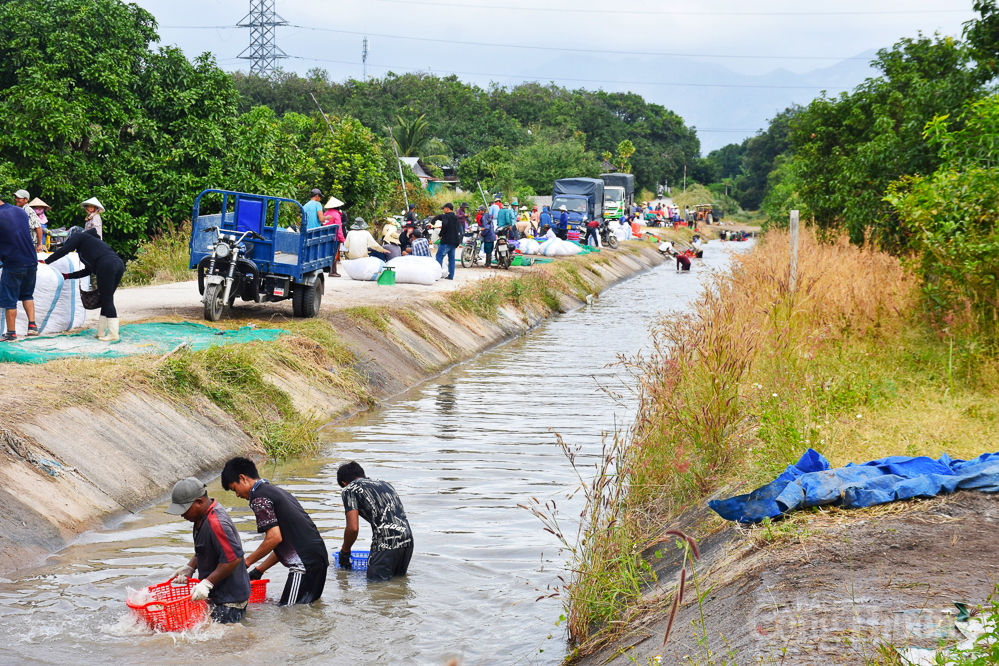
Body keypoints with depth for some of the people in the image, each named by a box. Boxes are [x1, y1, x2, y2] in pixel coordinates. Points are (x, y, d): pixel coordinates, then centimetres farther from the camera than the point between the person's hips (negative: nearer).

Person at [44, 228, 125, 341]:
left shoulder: (78, 237, 18)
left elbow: (63, 251, 10)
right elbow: (88, 270, 38)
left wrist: (46, 261, 18)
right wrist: (68, 276, 43)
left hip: (106, 266, -8)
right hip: (119, 264, 8)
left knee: (107, 301, -5)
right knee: (106, 300, 13)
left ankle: (113, 334, -8)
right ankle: (101, 332, 15)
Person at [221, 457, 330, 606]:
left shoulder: (259, 498, -7)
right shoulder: (277, 491, 24)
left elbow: (274, 538, -15)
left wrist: (247, 562, -2)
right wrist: (259, 570, 24)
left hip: (305, 563, -10)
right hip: (318, 557, 10)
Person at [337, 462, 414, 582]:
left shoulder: (350, 489, 7)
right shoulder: (385, 484, 28)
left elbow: (353, 528, -4)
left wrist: (344, 551, 14)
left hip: (386, 543, -7)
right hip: (408, 539, 7)